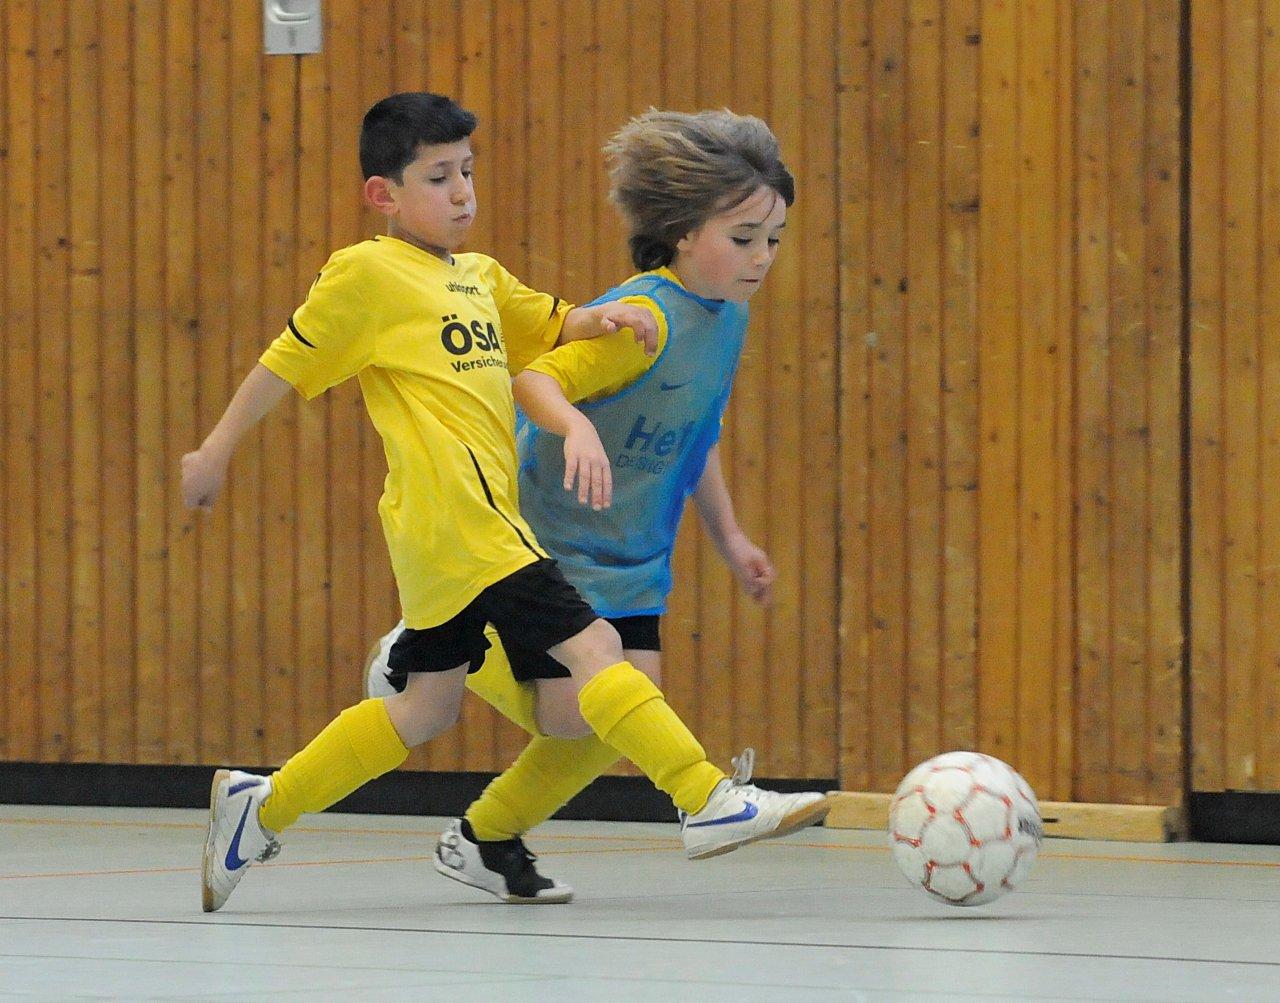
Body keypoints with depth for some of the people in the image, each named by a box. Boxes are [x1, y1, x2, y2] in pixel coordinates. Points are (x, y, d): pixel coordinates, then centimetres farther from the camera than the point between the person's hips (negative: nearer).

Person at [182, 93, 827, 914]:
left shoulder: (480, 278, 19)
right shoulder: (367, 274, -4)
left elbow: (553, 326, 30)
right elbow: (287, 362, 1)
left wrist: (600, 318, 7)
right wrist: (217, 451, 5)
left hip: (482, 519, 10)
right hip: (453, 514, -10)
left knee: (428, 705, 16)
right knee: (590, 646, -16)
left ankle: (262, 808, 25)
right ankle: (711, 801, -21)